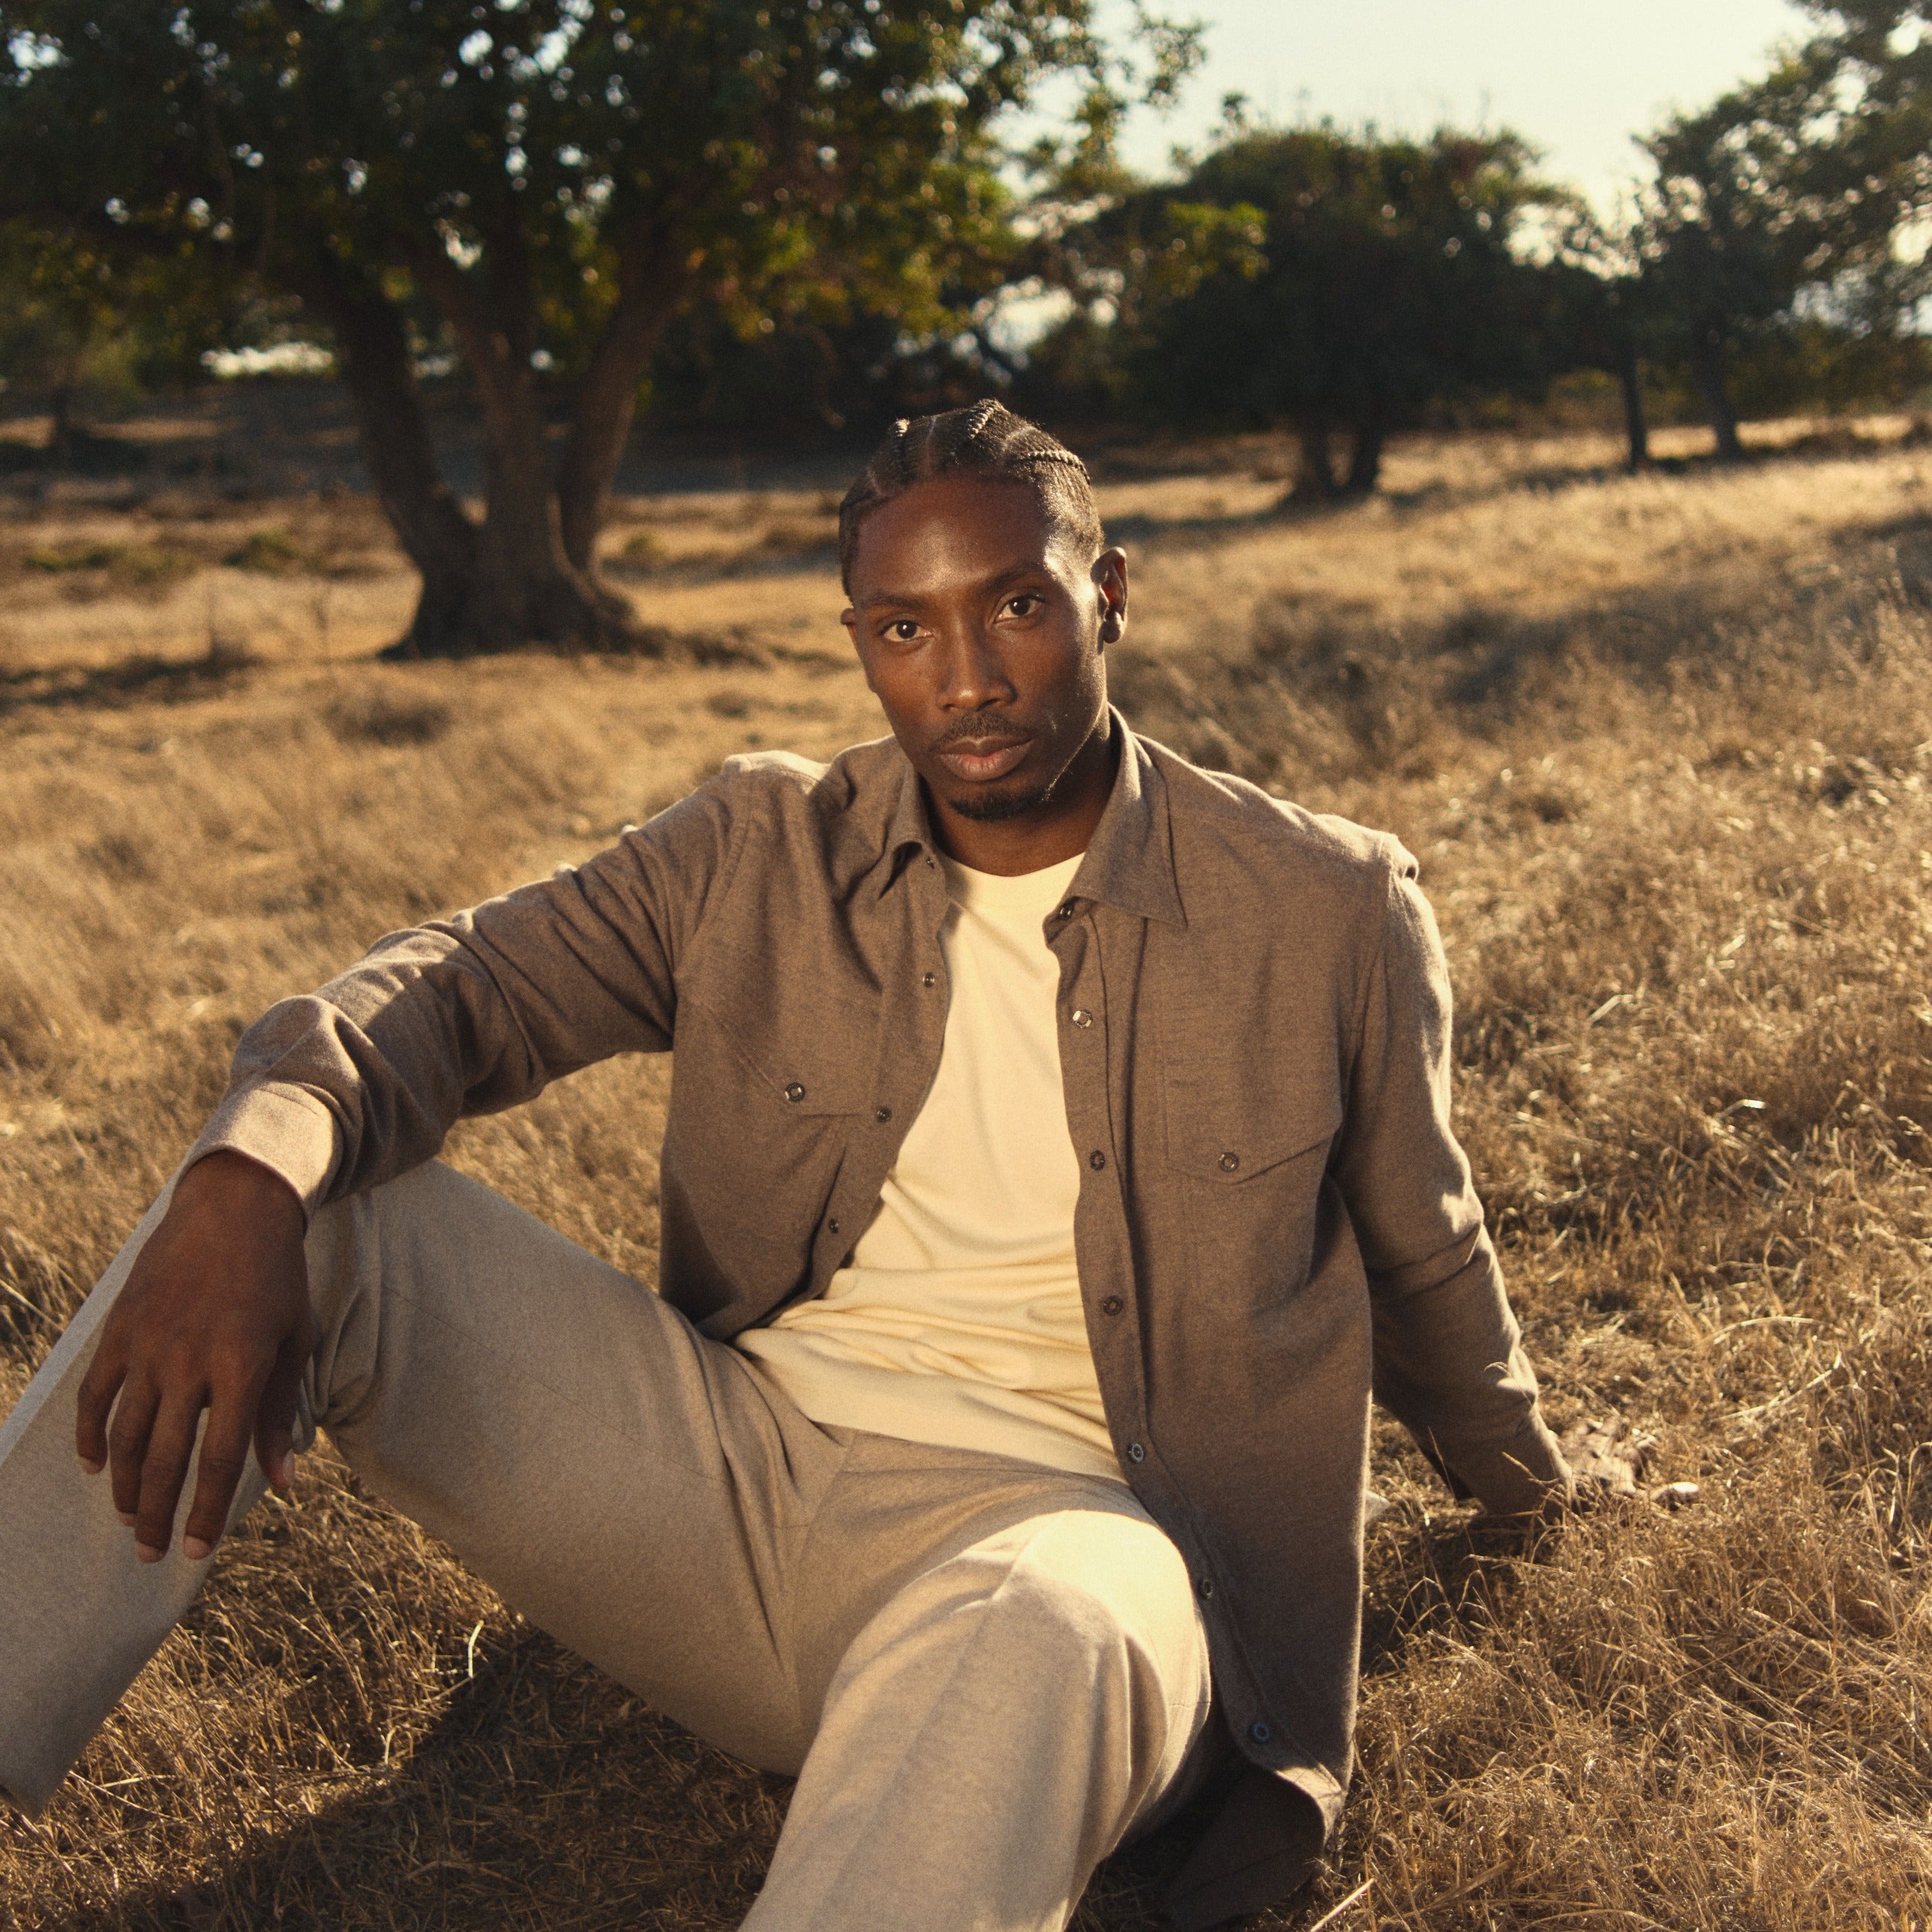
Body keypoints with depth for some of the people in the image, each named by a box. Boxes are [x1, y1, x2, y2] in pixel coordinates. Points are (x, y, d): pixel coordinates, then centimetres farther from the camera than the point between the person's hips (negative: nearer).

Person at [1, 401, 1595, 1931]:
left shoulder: (1331, 911, 1)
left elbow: (1422, 1253, 16)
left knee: (1022, 1642, -43)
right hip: (729, 1459, 4)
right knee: (309, 1200, -16)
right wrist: (250, 1176, -29)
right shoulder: (765, 854, 6)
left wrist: (1518, 1479, 33)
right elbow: (469, 982, -7)